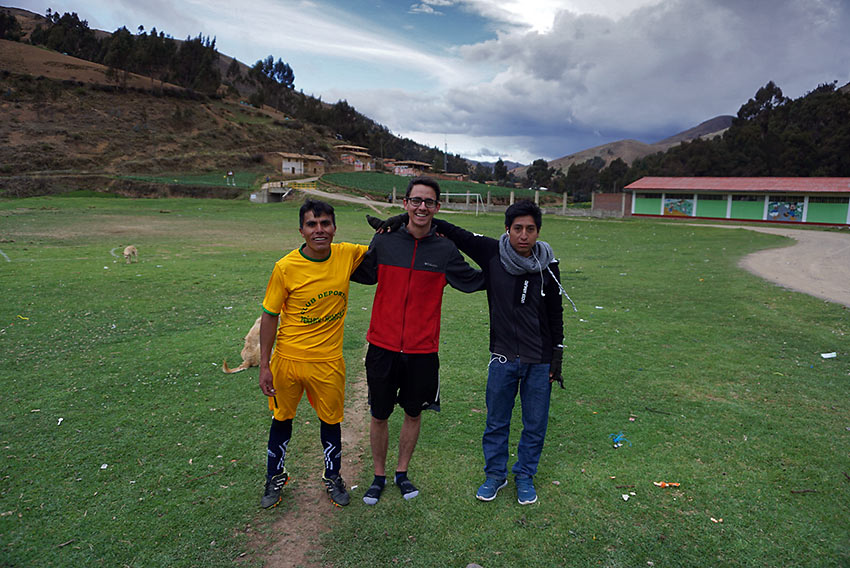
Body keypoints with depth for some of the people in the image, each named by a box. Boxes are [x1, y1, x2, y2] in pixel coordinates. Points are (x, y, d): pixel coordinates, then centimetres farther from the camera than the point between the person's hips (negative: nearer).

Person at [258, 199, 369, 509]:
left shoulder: (347, 255, -8)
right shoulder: (285, 267, -14)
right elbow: (270, 316, -6)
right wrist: (264, 366, -5)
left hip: (329, 361, 1)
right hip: (288, 359, -1)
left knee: (331, 421, 15)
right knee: (282, 419, 16)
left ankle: (333, 477, 39)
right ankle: (275, 478, 40)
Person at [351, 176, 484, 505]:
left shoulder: (445, 250, -3)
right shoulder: (384, 241, -2)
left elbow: (474, 280, 9)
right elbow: (364, 274, 14)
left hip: (422, 351, 0)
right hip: (382, 346, 0)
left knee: (413, 414, 16)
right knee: (379, 415, 12)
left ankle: (402, 473, 38)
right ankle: (379, 476, 34)